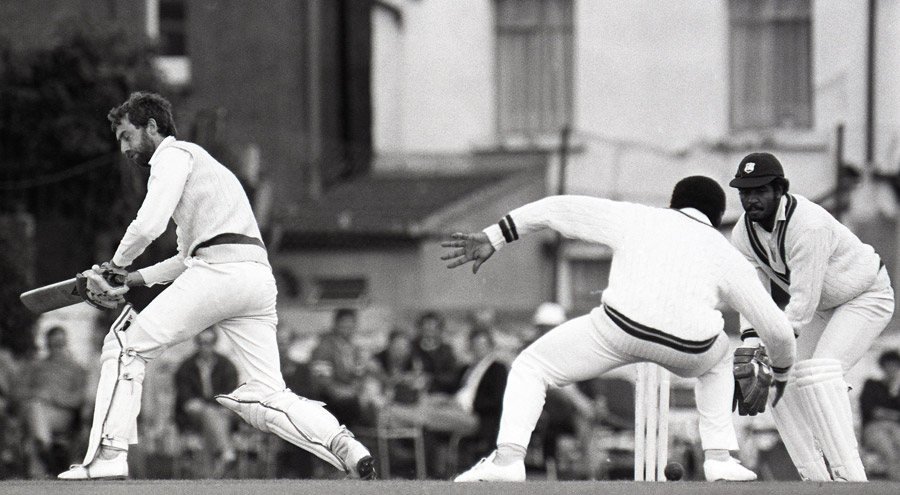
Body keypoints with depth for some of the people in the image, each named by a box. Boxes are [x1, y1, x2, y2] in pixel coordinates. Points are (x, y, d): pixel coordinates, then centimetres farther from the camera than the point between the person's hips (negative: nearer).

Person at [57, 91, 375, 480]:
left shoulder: (174, 154, 5)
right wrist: (135, 279, 27)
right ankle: (342, 445, -18)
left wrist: (116, 264, 8)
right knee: (265, 397, 3)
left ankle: (108, 456, -6)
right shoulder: (197, 160, 35)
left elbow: (149, 225, -10)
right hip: (260, 278, 9)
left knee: (125, 346, 0)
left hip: (221, 270, -9)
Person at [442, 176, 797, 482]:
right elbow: (777, 329, 26)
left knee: (531, 367, 16)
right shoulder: (728, 256, 27)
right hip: (690, 349, 2)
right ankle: (719, 459, 24)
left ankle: (508, 458, -7)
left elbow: (558, 209, 25)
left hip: (624, 325, -2)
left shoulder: (636, 218, 27)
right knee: (717, 360, 38)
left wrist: (492, 238, 28)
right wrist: (781, 369, 47)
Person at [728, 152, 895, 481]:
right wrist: (750, 347, -24)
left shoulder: (809, 226, -33)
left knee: (818, 371, -29)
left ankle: (850, 475, -33)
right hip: (824, 307, 8)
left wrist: (775, 351, -37)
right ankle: (817, 480, 2)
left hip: (868, 297, -8)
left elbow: (804, 299, -34)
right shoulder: (744, 234, -9)